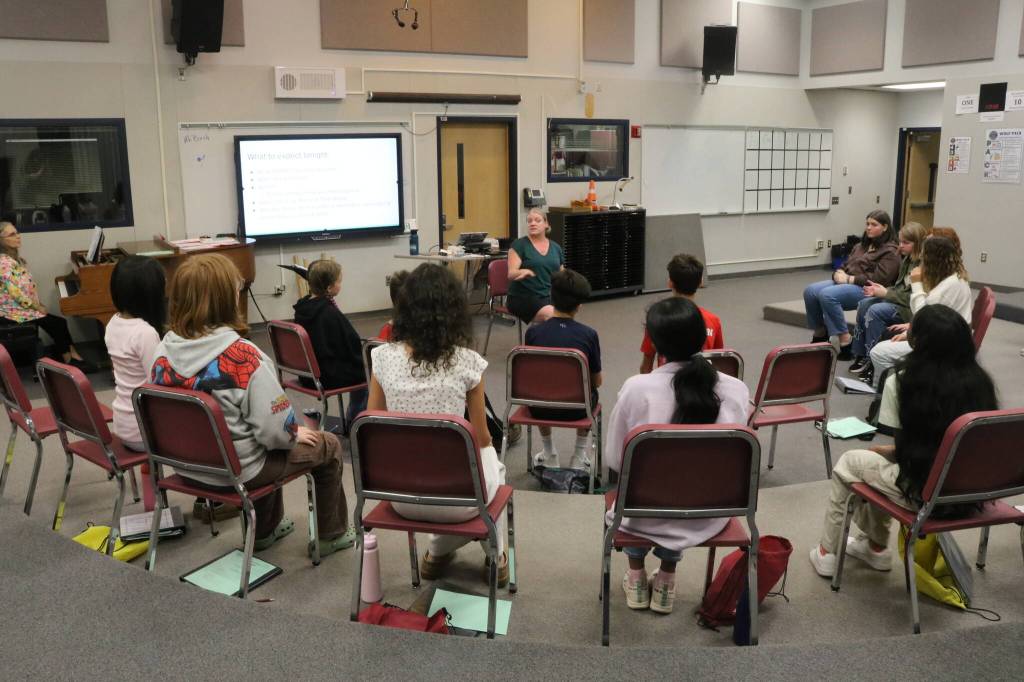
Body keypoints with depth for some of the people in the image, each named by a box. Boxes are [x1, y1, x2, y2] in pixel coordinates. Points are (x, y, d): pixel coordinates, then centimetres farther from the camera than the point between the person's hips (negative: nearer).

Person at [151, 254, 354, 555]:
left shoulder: (165, 350, -10)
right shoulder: (242, 357, -29)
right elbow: (274, 426, -26)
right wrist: (295, 434, -3)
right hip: (239, 469, -7)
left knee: (267, 447, 36)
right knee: (328, 446, 16)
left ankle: (266, 529, 48)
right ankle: (332, 534, 32)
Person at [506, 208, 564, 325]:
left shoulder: (556, 247, 14)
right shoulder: (519, 244, -1)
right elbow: (511, 273, -12)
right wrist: (524, 271, -34)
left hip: (550, 296, 4)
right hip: (523, 298, -4)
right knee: (552, 316, -33)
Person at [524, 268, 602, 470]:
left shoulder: (533, 332, -10)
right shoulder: (588, 335, -12)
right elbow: (597, 381, 0)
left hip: (540, 408, 1)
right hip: (575, 410, -1)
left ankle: (549, 453, 37)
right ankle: (579, 456, 29)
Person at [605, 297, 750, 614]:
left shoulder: (636, 388, -20)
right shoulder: (736, 389, -13)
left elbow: (614, 460, -10)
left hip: (647, 516, -2)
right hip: (707, 516, 2)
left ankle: (637, 576, 39)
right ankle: (666, 580, 38)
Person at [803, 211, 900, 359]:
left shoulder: (890, 251, -2)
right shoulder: (861, 246, 24)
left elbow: (879, 278, -15)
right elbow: (845, 265, 23)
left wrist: (850, 279, -16)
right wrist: (838, 274, -2)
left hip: (866, 290, -8)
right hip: (846, 283, 8)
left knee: (827, 295, -33)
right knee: (810, 291, -17)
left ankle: (845, 339, -26)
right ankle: (820, 332, -1)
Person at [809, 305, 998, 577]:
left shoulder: (902, 382, -12)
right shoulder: (980, 381, -1)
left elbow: (905, 449, -6)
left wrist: (886, 450, 17)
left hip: (922, 493, -5)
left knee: (848, 462, 21)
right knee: (885, 460, 29)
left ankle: (827, 553, 31)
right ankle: (874, 546, 43)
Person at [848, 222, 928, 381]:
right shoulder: (907, 260, 11)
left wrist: (885, 293, -18)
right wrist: (881, 289, 0)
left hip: (911, 308, -9)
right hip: (900, 300, 9)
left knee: (875, 311, -25)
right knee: (864, 304, -6)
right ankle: (860, 354, -1)